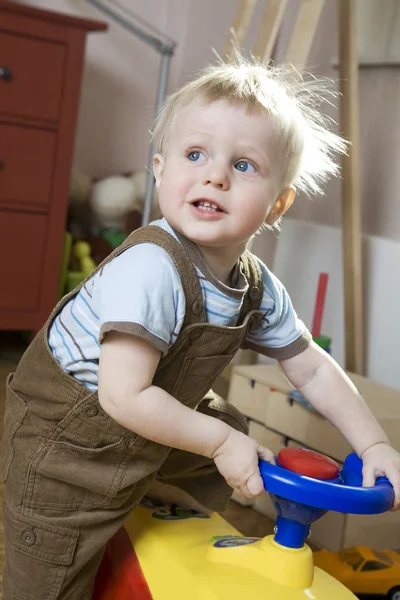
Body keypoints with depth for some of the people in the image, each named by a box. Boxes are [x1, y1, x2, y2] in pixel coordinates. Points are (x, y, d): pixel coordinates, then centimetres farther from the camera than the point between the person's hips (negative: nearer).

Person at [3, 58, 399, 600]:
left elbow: (313, 369, 3)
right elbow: (125, 397, -33)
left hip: (146, 426, 7)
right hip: (64, 434, -6)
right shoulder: (149, 270, -33)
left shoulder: (259, 289, -10)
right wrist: (220, 440, -23)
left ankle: (153, 493, 31)